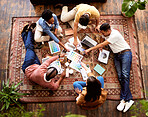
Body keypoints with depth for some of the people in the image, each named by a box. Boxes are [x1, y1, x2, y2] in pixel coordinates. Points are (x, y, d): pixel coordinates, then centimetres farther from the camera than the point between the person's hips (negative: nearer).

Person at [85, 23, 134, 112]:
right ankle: (129, 99, -14)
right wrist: (101, 46, 9)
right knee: (120, 76, -9)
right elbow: (103, 38, 30)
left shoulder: (115, 35, -21)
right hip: (117, 55, 7)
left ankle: (124, 99, -22)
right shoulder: (106, 33, 4)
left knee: (125, 75, -21)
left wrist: (90, 49, -14)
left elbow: (103, 44, -20)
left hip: (125, 53, -7)